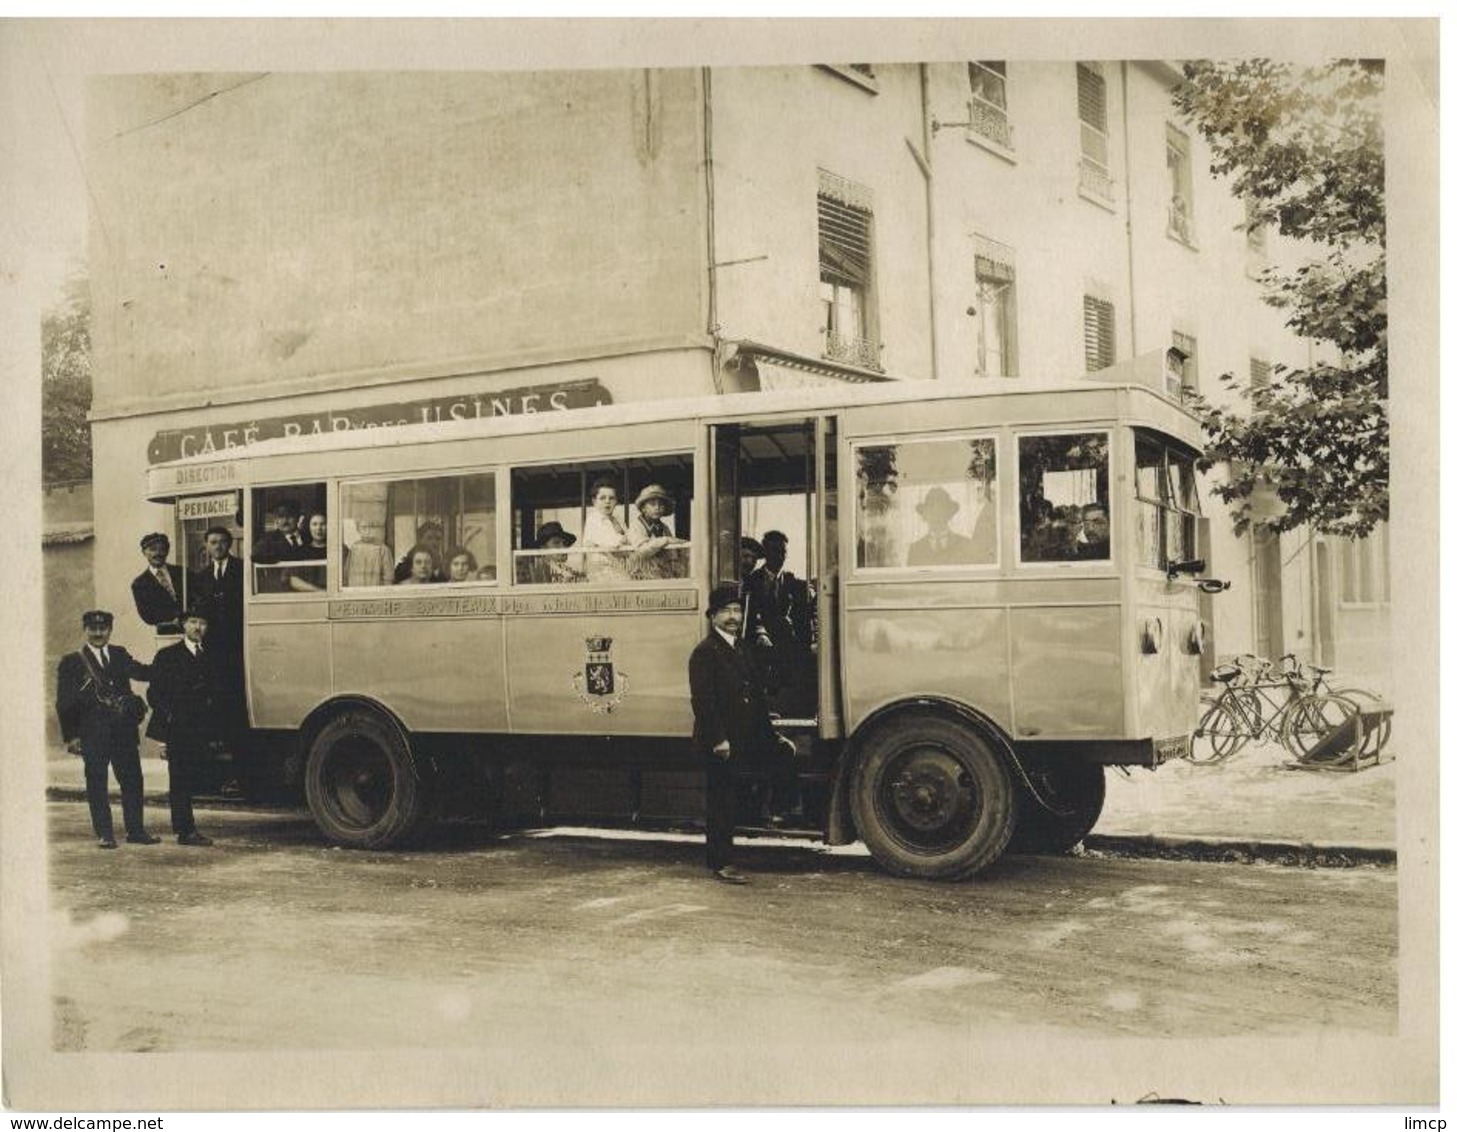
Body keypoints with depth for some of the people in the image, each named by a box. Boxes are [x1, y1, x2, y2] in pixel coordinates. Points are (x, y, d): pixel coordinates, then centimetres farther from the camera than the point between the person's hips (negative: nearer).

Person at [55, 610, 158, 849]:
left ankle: (136, 830, 15)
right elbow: (64, 703, 1)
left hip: (124, 730, 3)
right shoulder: (72, 662, 2)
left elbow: (143, 672, 3)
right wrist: (71, 736, -6)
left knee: (132, 779, 5)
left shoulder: (119, 655, 14)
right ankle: (104, 834, 9)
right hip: (92, 734, -3)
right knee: (97, 783, 1)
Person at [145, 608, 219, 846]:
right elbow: (154, 693, 0)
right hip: (177, 730, -5)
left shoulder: (209, 657, 16)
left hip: (200, 732, 5)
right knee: (180, 781, -5)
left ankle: (185, 827, 12)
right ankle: (186, 831, -8)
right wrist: (168, 717, -11)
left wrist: (214, 732, 12)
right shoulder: (167, 656, 3)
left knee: (189, 781, 8)